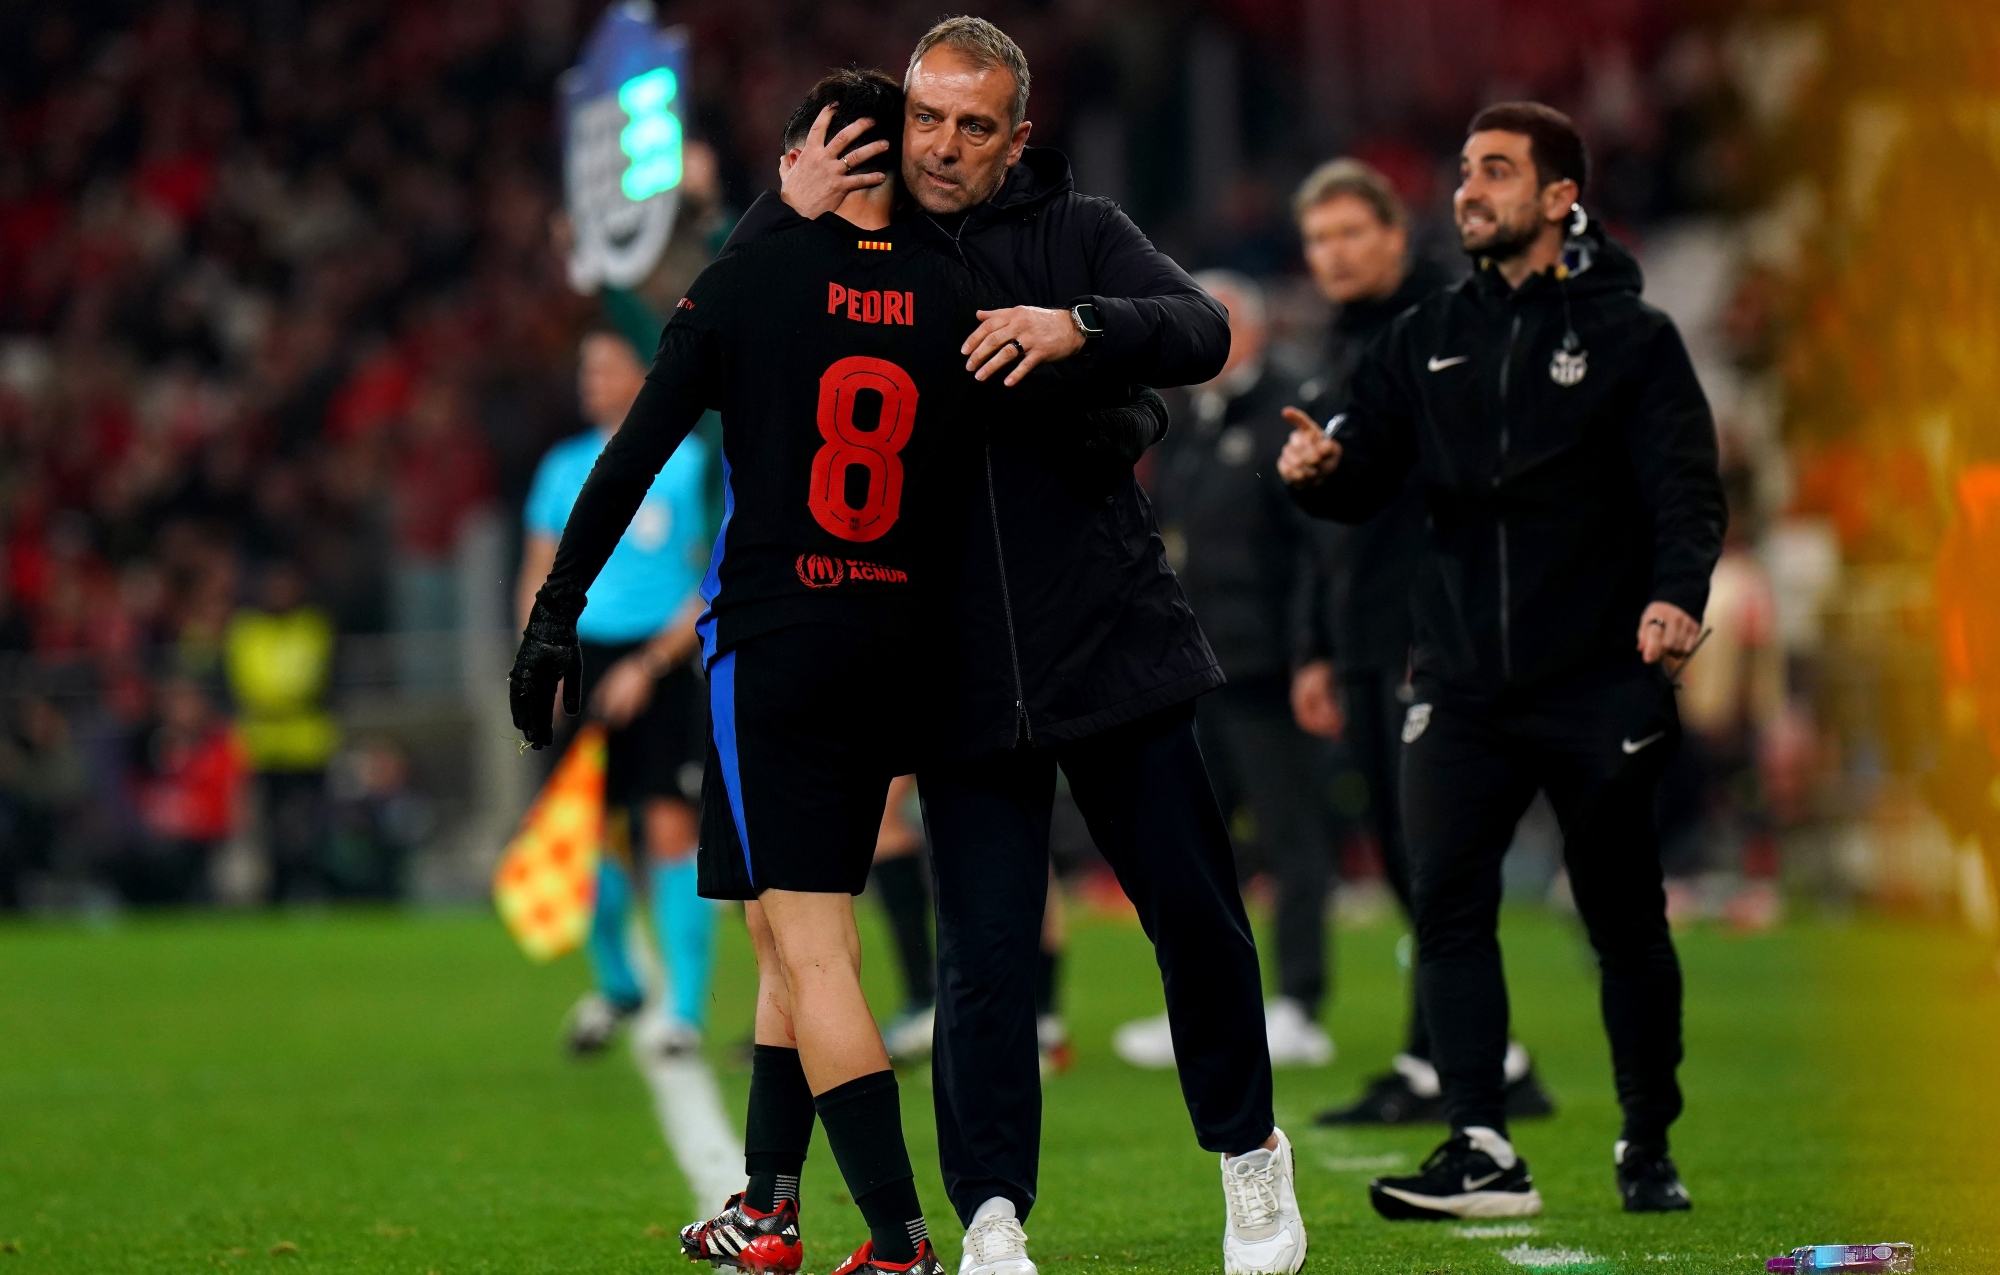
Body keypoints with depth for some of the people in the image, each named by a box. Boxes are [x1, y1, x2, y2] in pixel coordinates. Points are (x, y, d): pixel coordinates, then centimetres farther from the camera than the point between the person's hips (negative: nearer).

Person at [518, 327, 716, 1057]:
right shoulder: (565, 468, 13)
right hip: (582, 661, 4)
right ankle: (614, 983, 25)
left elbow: (713, 583, -5)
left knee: (670, 829, -13)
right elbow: (538, 581, 17)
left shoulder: (688, 461, -1)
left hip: (662, 662, -4)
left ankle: (684, 1007, -11)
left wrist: (648, 666, -13)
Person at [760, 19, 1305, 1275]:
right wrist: (781, 219, -14)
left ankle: (1249, 1152, 27)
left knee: (1195, 913, 7)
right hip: (962, 665, 0)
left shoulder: (1077, 232, 4)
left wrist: (1079, 328, -28)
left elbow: (1203, 331, -9)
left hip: (1117, 639, 0)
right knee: (984, 952, -4)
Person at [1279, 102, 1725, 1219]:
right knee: (1447, 902, -9)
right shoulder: (1427, 340, 12)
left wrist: (1677, 593, -27)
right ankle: (1484, 1156, -9)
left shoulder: (1631, 334, 0)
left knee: (1624, 918, 5)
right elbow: (1367, 484, 11)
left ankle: (1651, 1147, 20)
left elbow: (1686, 485, -8)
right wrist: (1324, 466, -13)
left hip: (1600, 685, -3)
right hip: (1463, 686, 3)